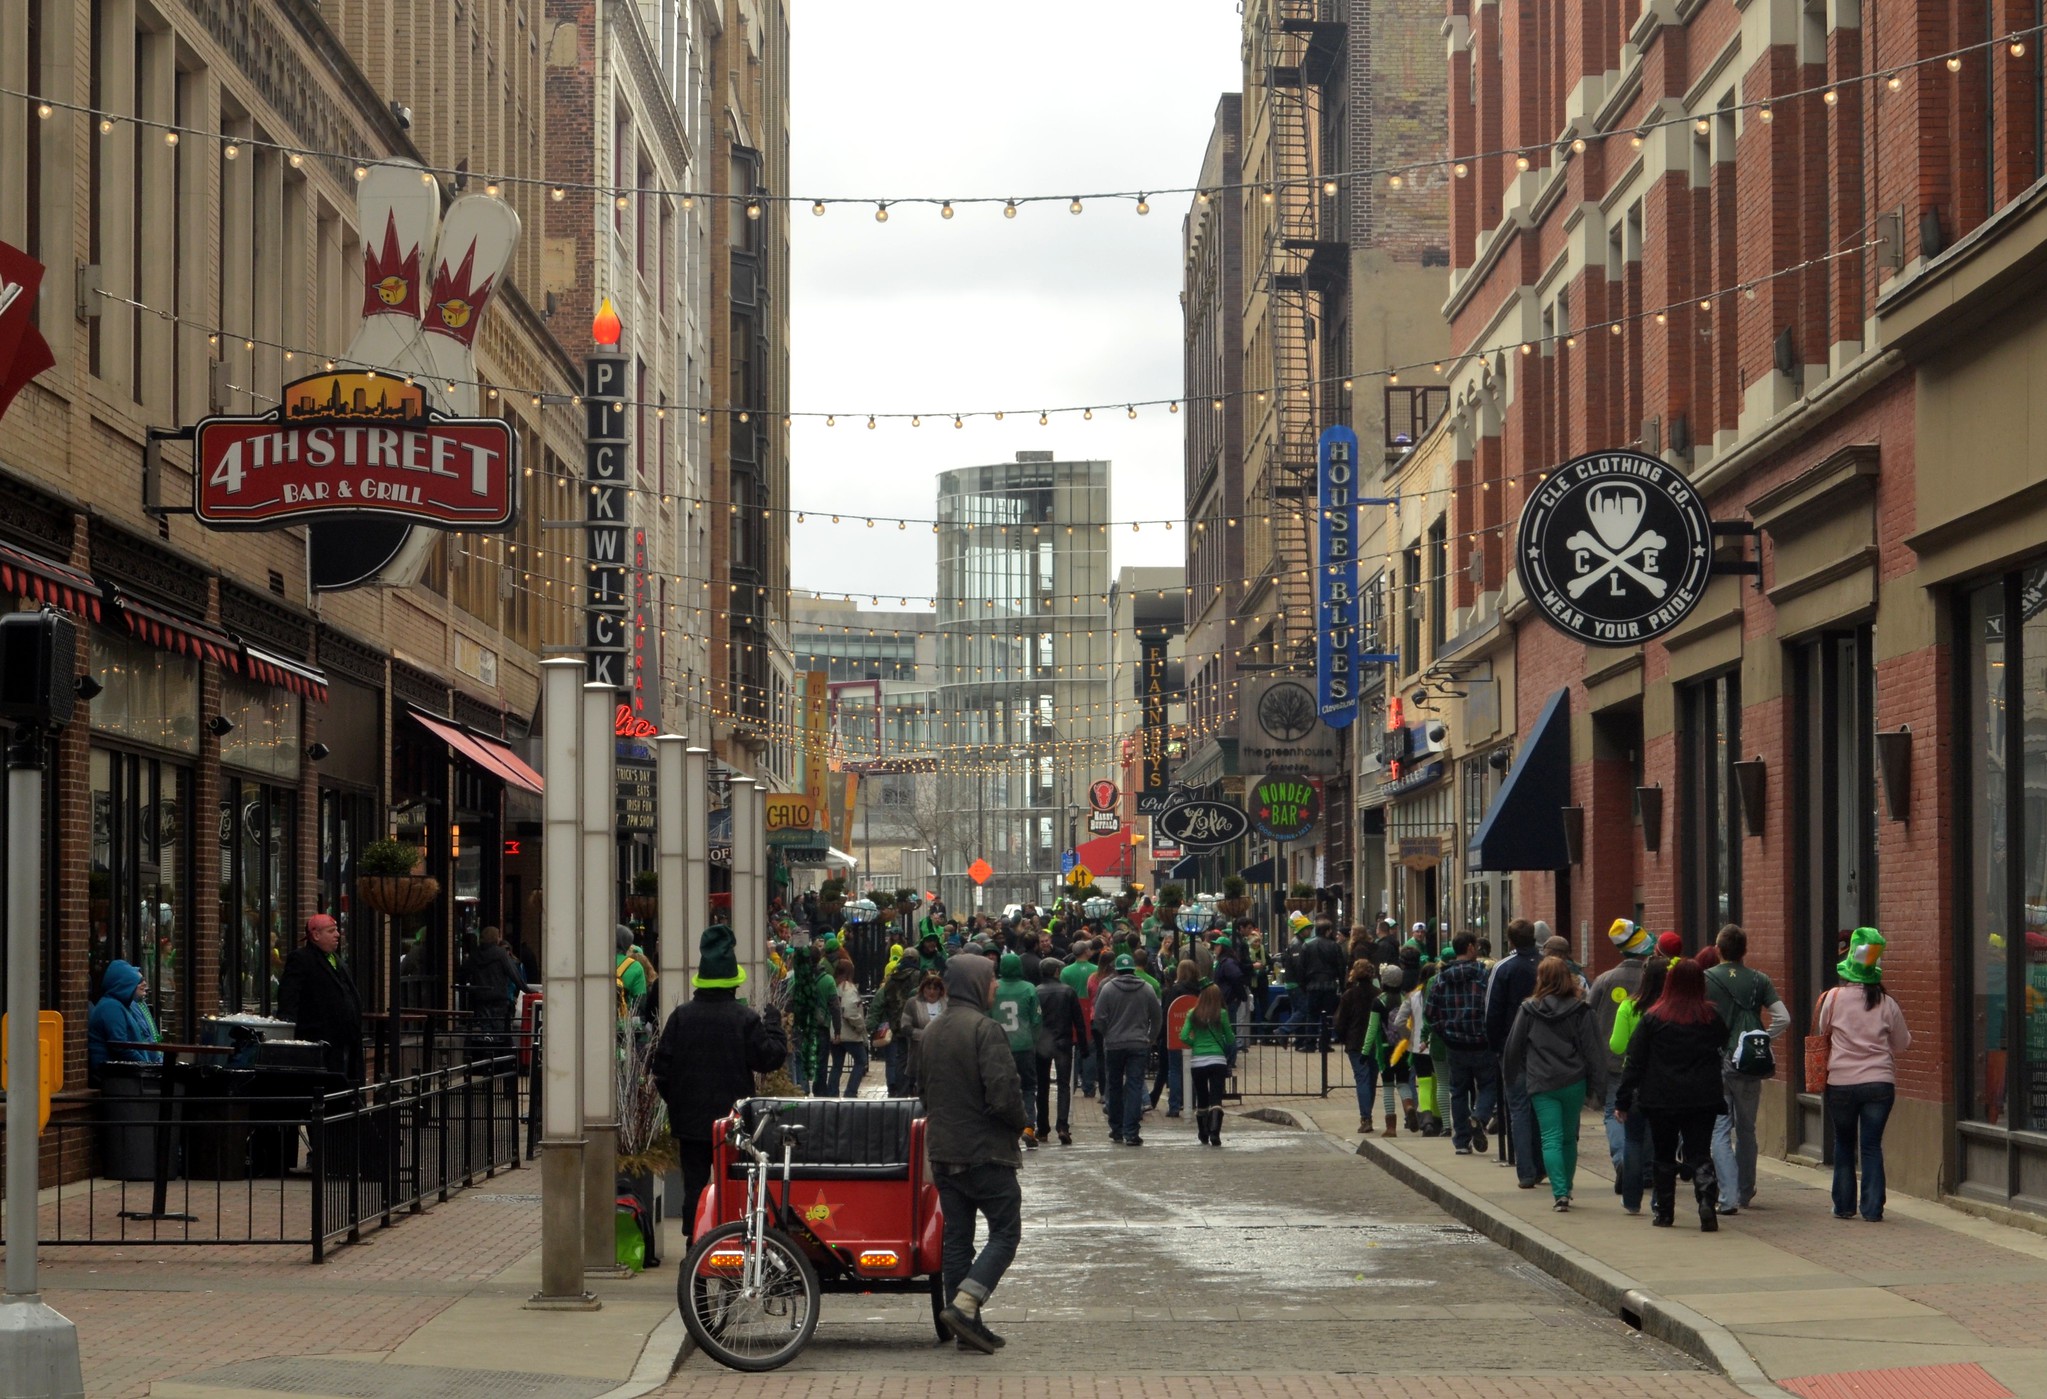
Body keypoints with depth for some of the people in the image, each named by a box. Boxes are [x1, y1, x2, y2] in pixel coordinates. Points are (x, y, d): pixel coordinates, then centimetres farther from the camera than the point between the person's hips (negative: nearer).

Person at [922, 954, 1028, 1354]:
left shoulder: (931, 1033, 11)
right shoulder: (984, 1029, -16)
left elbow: (922, 1093, 18)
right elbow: (1003, 1094, -22)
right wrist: (1022, 1122, -4)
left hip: (941, 1152, 8)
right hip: (985, 1152, -8)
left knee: (956, 1237, 11)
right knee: (1005, 1231, 0)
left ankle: (966, 1323, 13)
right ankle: (963, 1306, -14)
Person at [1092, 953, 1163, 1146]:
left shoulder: (1108, 988, -5)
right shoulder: (1147, 989, 2)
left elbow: (1099, 1018, -5)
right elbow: (1158, 1017, 7)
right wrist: (1151, 1039, 18)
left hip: (1113, 1044, 0)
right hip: (1139, 1045, 1)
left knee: (1114, 1087, 12)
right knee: (1135, 1086, -1)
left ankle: (1117, 1130, 19)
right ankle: (1131, 1133, -9)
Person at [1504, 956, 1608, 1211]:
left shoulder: (1529, 1010, -1)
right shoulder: (1581, 1011, -2)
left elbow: (1514, 1046, 6)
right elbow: (1593, 1049, -3)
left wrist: (1512, 1075, 22)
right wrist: (1598, 1085, 0)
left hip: (1541, 1084, -1)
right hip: (1574, 1084, 1)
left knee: (1551, 1139, -2)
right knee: (1569, 1138, 16)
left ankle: (1559, 1193, -16)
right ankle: (1566, 1189, 26)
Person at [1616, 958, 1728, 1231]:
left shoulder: (1653, 1018, -5)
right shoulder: (1712, 1017, -1)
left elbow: (1634, 1062, -3)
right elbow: (1723, 1051, 12)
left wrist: (1623, 1101, 2)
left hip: (1662, 1099, -1)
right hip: (1703, 1100, 1)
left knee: (1664, 1156, 13)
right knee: (1699, 1153, 3)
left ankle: (1663, 1212, 17)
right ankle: (1707, 1199, -20)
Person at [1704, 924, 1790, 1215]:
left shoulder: (1705, 980, -6)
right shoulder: (1759, 980, 2)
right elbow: (1783, 1019, -5)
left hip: (1716, 1065, -3)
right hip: (1751, 1067, 3)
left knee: (1720, 1131, -2)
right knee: (1746, 1130, 17)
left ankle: (1728, 1196, -15)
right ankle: (1745, 1193, 27)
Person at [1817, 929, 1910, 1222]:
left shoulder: (1833, 999, -5)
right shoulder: (1887, 1005, -2)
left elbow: (1820, 1032, 9)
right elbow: (1902, 1044, 9)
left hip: (1841, 1084, 0)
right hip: (1879, 1083, 0)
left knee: (1844, 1144, 14)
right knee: (1872, 1145, 4)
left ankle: (1844, 1206, 17)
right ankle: (1872, 1208, -1)